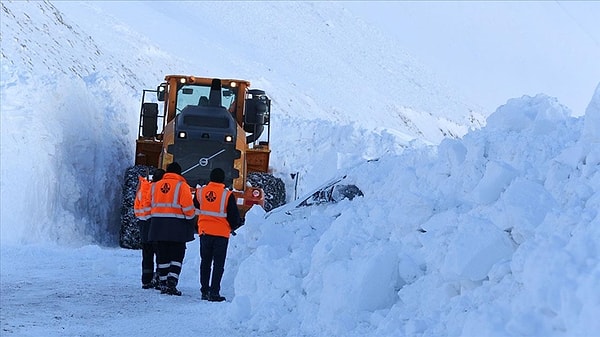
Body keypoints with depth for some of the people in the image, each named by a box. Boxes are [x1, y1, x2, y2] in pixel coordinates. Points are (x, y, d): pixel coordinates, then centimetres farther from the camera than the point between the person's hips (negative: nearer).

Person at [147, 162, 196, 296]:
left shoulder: (156, 186, 12)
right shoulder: (181, 186, -5)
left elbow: (151, 205, 13)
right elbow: (188, 207, -11)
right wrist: (191, 218, 1)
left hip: (158, 225, 4)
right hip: (176, 226, -4)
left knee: (162, 256, 10)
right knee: (177, 255, 0)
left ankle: (163, 284, 11)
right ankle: (171, 283, -13)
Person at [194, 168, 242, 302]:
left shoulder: (200, 192, 2)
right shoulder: (227, 195, -10)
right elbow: (234, 216, -5)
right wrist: (235, 226, 15)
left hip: (204, 232, 3)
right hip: (221, 234, -3)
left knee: (205, 262, 14)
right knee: (218, 264, 1)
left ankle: (204, 291, 14)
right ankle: (214, 292, -4)